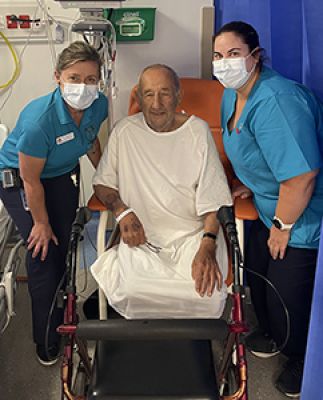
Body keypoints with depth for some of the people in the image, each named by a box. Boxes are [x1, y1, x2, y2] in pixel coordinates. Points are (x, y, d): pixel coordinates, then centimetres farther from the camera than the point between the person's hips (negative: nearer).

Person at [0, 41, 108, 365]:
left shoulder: (98, 105, -18)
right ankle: (46, 339, 13)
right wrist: (41, 222, -14)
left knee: (65, 247, 8)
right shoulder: (40, 119, -37)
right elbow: (31, 180, -25)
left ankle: (62, 318, 34)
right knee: (44, 254, -9)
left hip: (64, 175, 6)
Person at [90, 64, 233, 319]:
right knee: (132, 291, -29)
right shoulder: (125, 131, 4)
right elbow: (102, 183, 11)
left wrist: (207, 247, -16)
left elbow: (213, 198, -1)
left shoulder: (198, 130, 2)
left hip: (194, 233, 0)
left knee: (206, 292, -26)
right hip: (142, 235, 0)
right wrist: (122, 211, -9)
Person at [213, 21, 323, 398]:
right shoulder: (232, 95, 2)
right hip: (269, 209, 9)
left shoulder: (275, 101, -30)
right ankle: (271, 332, 49)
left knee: (287, 291, 2)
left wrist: (282, 226, -20)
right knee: (256, 271, 20)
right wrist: (251, 184, 9)